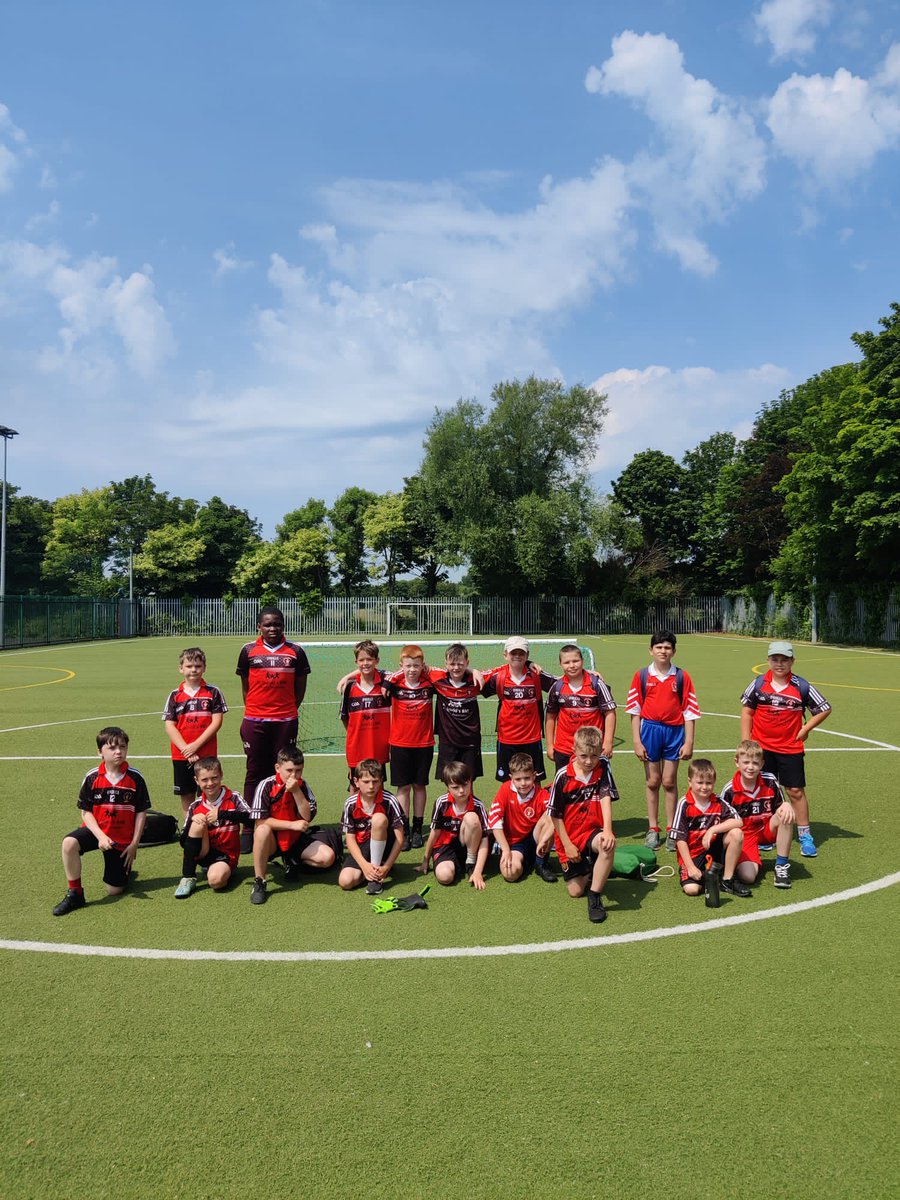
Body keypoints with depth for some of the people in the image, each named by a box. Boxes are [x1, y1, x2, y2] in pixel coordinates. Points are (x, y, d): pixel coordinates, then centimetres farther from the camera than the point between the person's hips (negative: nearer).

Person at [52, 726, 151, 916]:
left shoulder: (135, 778, -10)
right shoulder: (92, 778, -8)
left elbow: (141, 813, -4)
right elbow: (86, 812, -5)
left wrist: (134, 844, -7)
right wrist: (101, 836, -19)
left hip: (123, 838, -1)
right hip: (96, 830, 1)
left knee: (114, 891, -1)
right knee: (69, 843, -32)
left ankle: (125, 869, 35)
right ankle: (74, 894, -14)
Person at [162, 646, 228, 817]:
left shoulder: (213, 692, 1)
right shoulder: (175, 695, 6)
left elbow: (216, 722, -5)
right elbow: (169, 726, 0)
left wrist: (195, 745, -13)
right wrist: (186, 749, -11)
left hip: (207, 754, -2)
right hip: (181, 756, 2)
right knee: (187, 797, 9)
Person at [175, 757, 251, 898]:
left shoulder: (233, 798, -6)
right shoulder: (196, 807, 2)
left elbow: (251, 819, -25)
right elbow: (184, 843, -1)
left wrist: (221, 814, -28)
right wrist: (192, 820, -18)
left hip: (226, 855, -4)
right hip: (203, 854, 4)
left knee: (216, 880, -36)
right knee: (198, 824, -24)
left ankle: (225, 871, 2)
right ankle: (188, 878, -15)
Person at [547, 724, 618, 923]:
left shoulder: (602, 768, -6)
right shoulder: (563, 775, -10)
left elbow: (606, 799, -18)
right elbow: (555, 815, -5)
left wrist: (607, 831, -33)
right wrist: (567, 845, -9)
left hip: (592, 832, -1)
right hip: (569, 839, 1)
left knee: (608, 844, -37)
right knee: (575, 891, 1)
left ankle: (595, 896, -21)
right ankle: (589, 872, 37)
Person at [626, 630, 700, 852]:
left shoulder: (682, 677, 0)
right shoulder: (642, 675, 0)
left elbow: (689, 711, 1)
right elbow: (634, 709, 2)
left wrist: (689, 742, -3)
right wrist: (637, 741, -3)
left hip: (674, 730, 0)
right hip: (650, 729, 0)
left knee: (669, 782, 5)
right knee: (652, 782, 9)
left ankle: (671, 830, 16)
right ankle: (653, 830, 19)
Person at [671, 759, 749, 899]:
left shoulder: (718, 803, -2)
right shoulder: (684, 805, -12)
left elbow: (738, 821, -16)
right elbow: (680, 839, -12)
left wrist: (713, 829, -25)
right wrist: (691, 867, -16)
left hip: (714, 849, 3)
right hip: (692, 855, -3)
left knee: (736, 834, -23)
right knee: (691, 889, -27)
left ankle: (727, 880, -7)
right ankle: (705, 876, 10)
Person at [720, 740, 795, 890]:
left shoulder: (770, 782, -9)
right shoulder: (730, 790, -14)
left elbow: (781, 807, 1)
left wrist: (787, 806, -24)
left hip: (767, 831, 2)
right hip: (744, 835, -2)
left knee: (786, 815, -29)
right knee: (748, 876, -27)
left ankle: (782, 865, -14)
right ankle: (749, 861, 13)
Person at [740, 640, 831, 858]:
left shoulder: (802, 686, -6)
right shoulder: (758, 684, -2)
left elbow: (824, 709, 4)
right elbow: (746, 711, 5)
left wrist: (805, 729, -2)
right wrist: (746, 742, 1)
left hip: (791, 748, -1)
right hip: (761, 748, 1)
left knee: (796, 791, 2)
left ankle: (805, 836, 14)